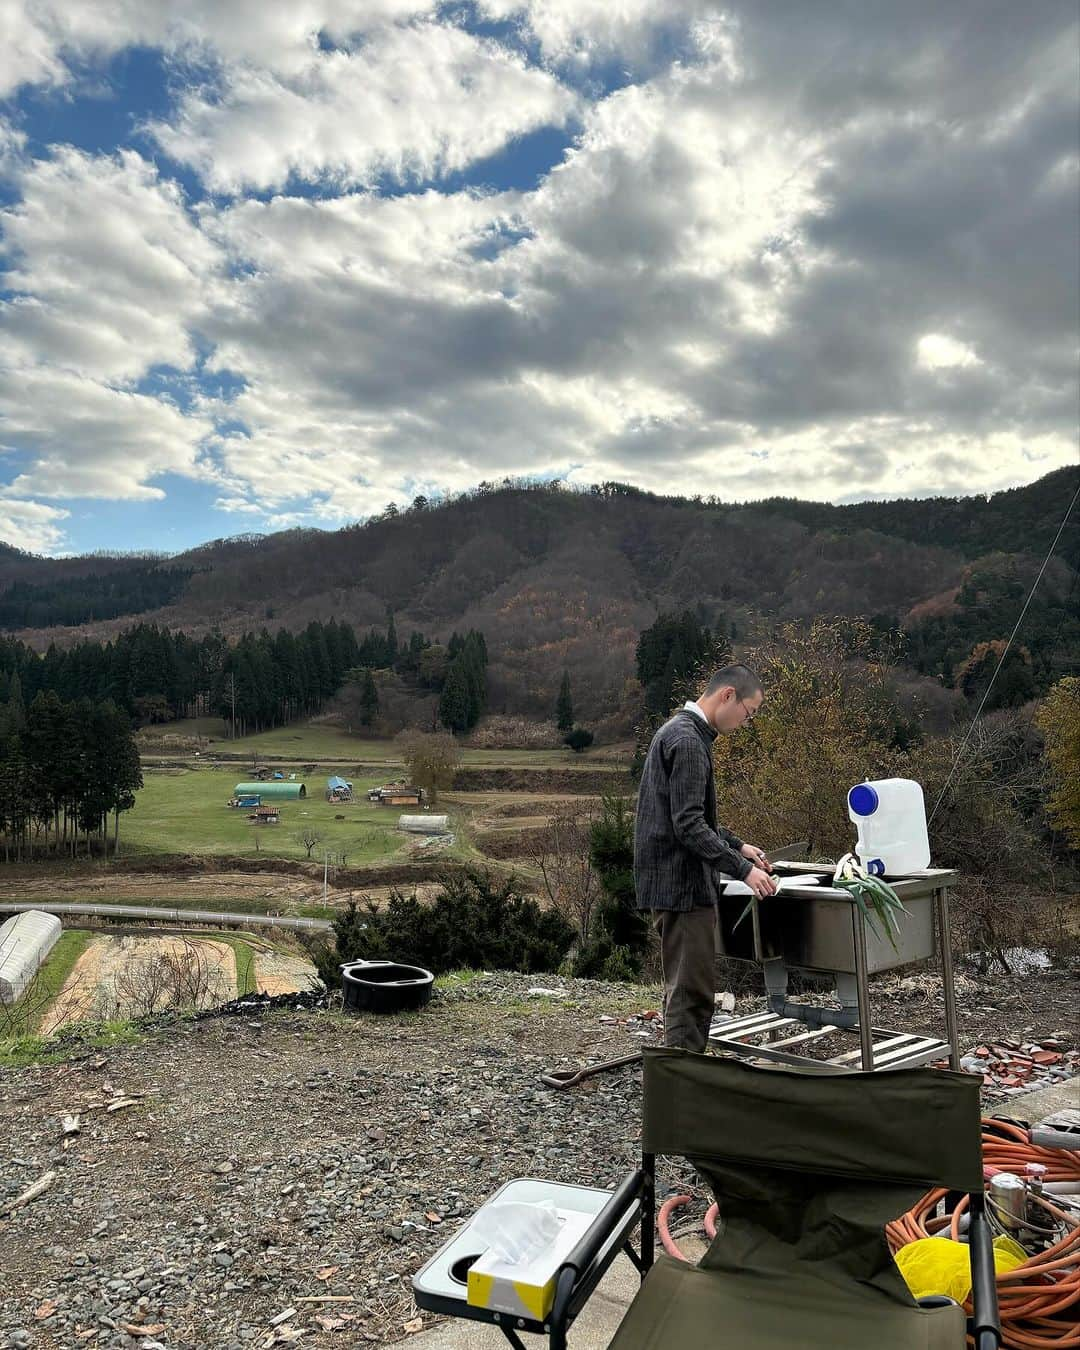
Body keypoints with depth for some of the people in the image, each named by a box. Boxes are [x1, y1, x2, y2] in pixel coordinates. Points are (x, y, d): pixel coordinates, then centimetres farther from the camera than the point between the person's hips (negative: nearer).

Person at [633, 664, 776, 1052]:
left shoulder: (682, 732, 15)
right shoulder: (687, 742, -18)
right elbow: (688, 826, -24)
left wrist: (738, 846, 17)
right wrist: (742, 869, -22)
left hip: (682, 880, 11)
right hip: (682, 884, -11)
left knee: (686, 989, 17)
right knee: (691, 992, -5)